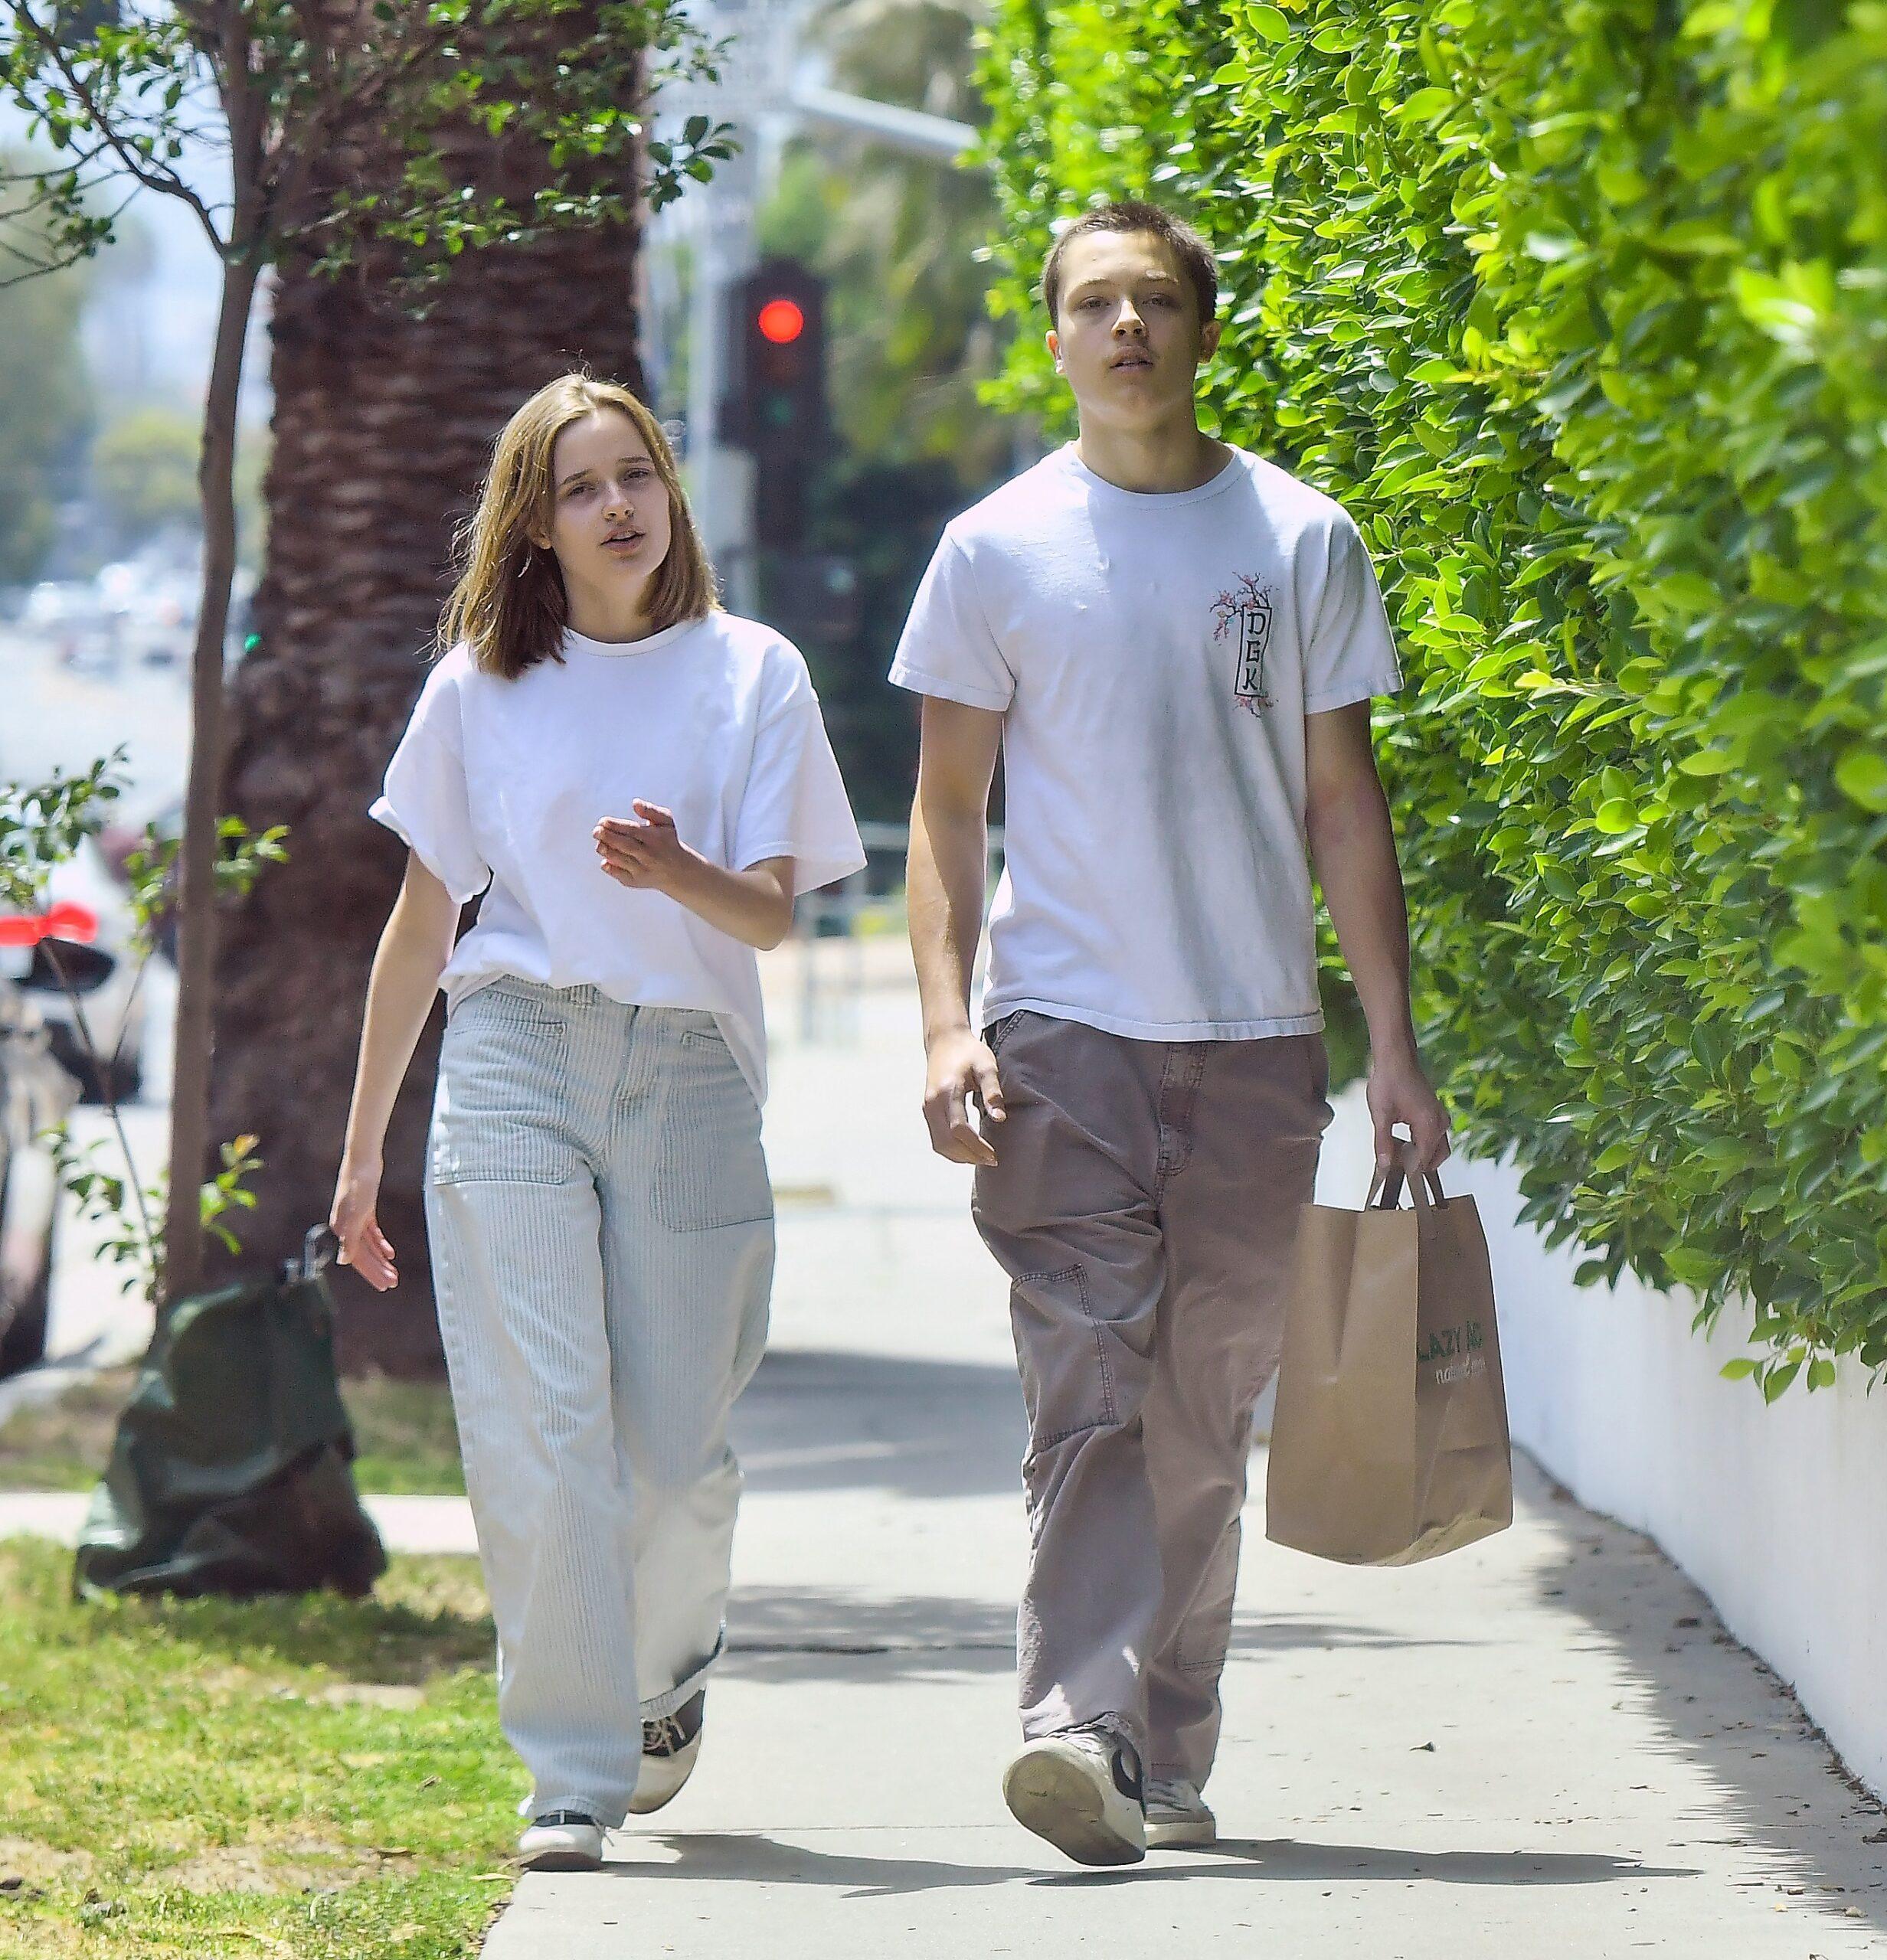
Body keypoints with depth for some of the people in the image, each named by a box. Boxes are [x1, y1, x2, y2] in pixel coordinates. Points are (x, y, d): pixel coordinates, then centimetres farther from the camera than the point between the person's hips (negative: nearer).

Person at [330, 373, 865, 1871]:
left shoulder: (753, 676, 7)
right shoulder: (480, 688, 10)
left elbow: (774, 915, 0)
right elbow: (424, 917, 16)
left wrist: (679, 874, -23)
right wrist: (365, 1146, 15)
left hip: (690, 1071, 0)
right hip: (513, 1060, 0)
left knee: (676, 1450, 0)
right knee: (538, 1433, -10)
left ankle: (669, 1668, 32)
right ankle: (573, 1777, -5)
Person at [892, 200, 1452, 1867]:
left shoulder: (1300, 540, 7)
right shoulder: (997, 549, 5)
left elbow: (1341, 802, 9)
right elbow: (948, 805, 7)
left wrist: (1395, 1042, 3)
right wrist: (946, 1025, -6)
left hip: (1257, 1038, 2)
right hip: (1064, 1034, -2)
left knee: (1206, 1414, 7)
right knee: (1088, 1385, -14)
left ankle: (1172, 1757, 16)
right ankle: (1080, 1726, -24)